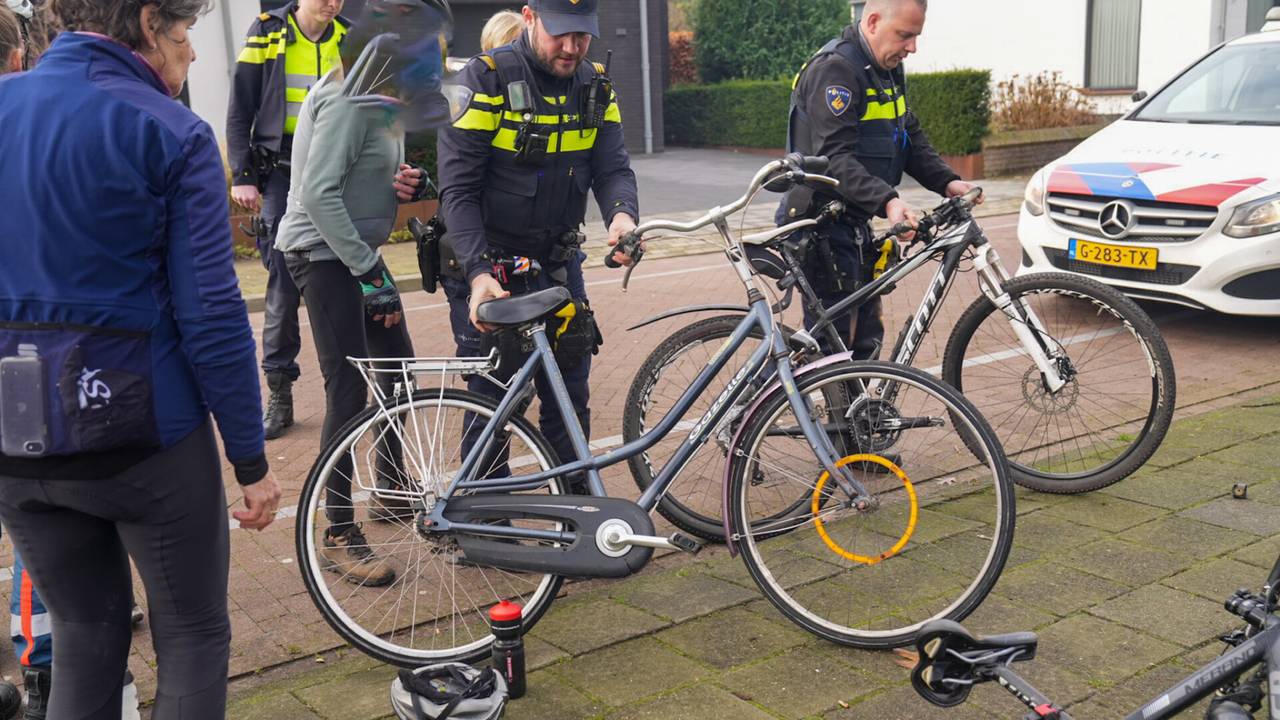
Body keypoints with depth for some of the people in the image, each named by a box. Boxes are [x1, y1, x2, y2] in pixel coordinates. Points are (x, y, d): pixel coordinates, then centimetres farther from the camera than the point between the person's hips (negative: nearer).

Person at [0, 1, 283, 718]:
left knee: (84, 639, 20)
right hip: (138, 435, -5)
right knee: (194, 638, 13)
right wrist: (252, 459, -8)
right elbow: (211, 315, -15)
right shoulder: (171, 134, -12)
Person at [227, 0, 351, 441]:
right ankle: (279, 392, 7)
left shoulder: (348, 39, 6)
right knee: (284, 282, -2)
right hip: (282, 175, -2)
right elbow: (240, 113, 2)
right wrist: (242, 177, -5)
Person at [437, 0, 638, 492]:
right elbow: (457, 189, -18)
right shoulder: (485, 81, -16)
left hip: (558, 262, 5)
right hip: (485, 269, -5)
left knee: (570, 393, 10)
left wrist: (622, 214, -28)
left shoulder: (595, 87, 1)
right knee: (490, 399, 1)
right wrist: (478, 274, -29)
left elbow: (612, 168, -4)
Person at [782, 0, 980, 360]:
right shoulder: (835, 69, -19)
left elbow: (910, 137, 14)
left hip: (856, 224, 10)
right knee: (832, 351, -8)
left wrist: (947, 182, -2)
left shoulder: (888, 70, 12)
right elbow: (835, 158, -28)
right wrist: (887, 201, -41)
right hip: (825, 230, -10)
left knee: (867, 340, 16)